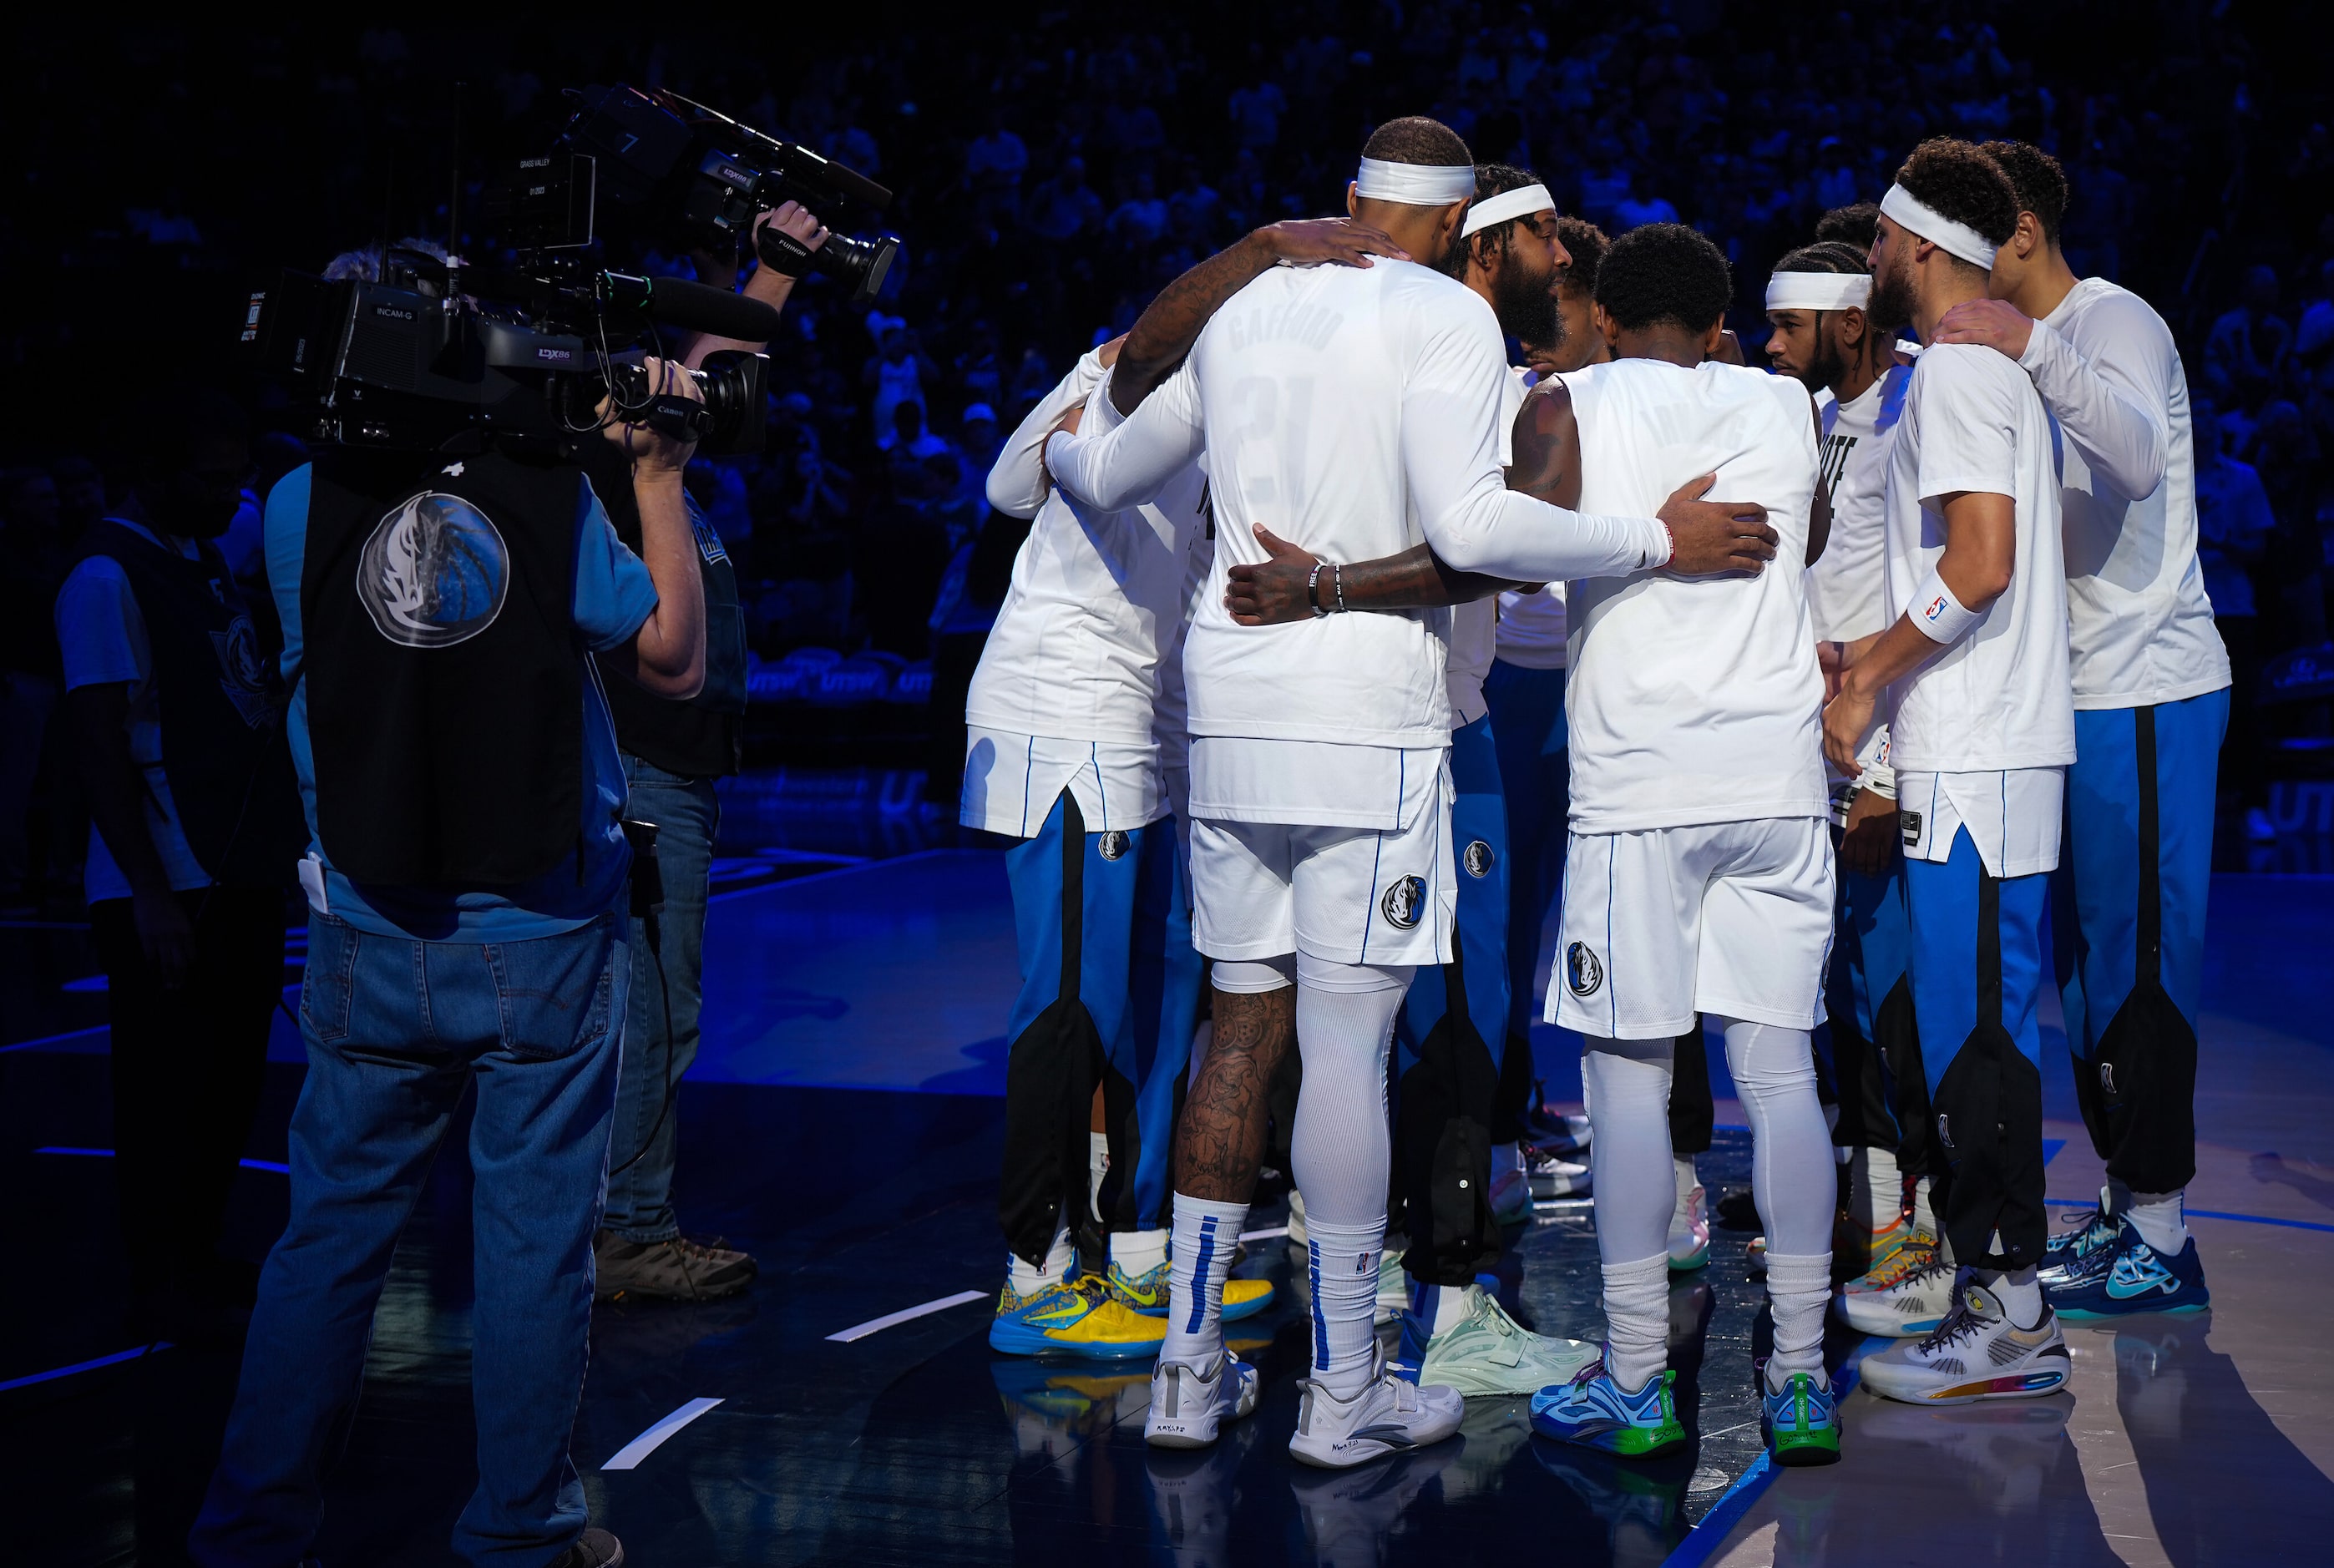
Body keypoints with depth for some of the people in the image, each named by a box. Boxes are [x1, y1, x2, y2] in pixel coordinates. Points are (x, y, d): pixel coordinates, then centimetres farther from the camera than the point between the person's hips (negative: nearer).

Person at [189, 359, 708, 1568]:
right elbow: (675, 664, -2)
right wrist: (657, 479, 5)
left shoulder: (297, 506, -2)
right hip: (542, 946, -2)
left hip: (371, 950, 2)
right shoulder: (550, 494, -9)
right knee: (533, 1244, 7)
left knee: (328, 1238, 12)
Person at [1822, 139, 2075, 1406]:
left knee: (1974, 1029, -8)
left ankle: (2011, 1324, -5)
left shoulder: (1954, 371, -13)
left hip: (1970, 768, -10)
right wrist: (1876, 656, 21)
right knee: (1976, 1019, 15)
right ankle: (1979, 1265, 23)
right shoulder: (2003, 371, 19)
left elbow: (1981, 564, -23)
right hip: (1999, 748, 10)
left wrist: (1867, 683, -14)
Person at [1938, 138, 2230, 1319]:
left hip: (2145, 693, -10)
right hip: (2078, 692, 10)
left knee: (2140, 956, -7)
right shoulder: (2017, 357, 18)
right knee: (2087, 955, 13)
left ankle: (2162, 1242, -1)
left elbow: (2139, 456, -31)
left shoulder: (2114, 323, -11)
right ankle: (2123, 1208, 23)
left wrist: (2036, 352, -40)